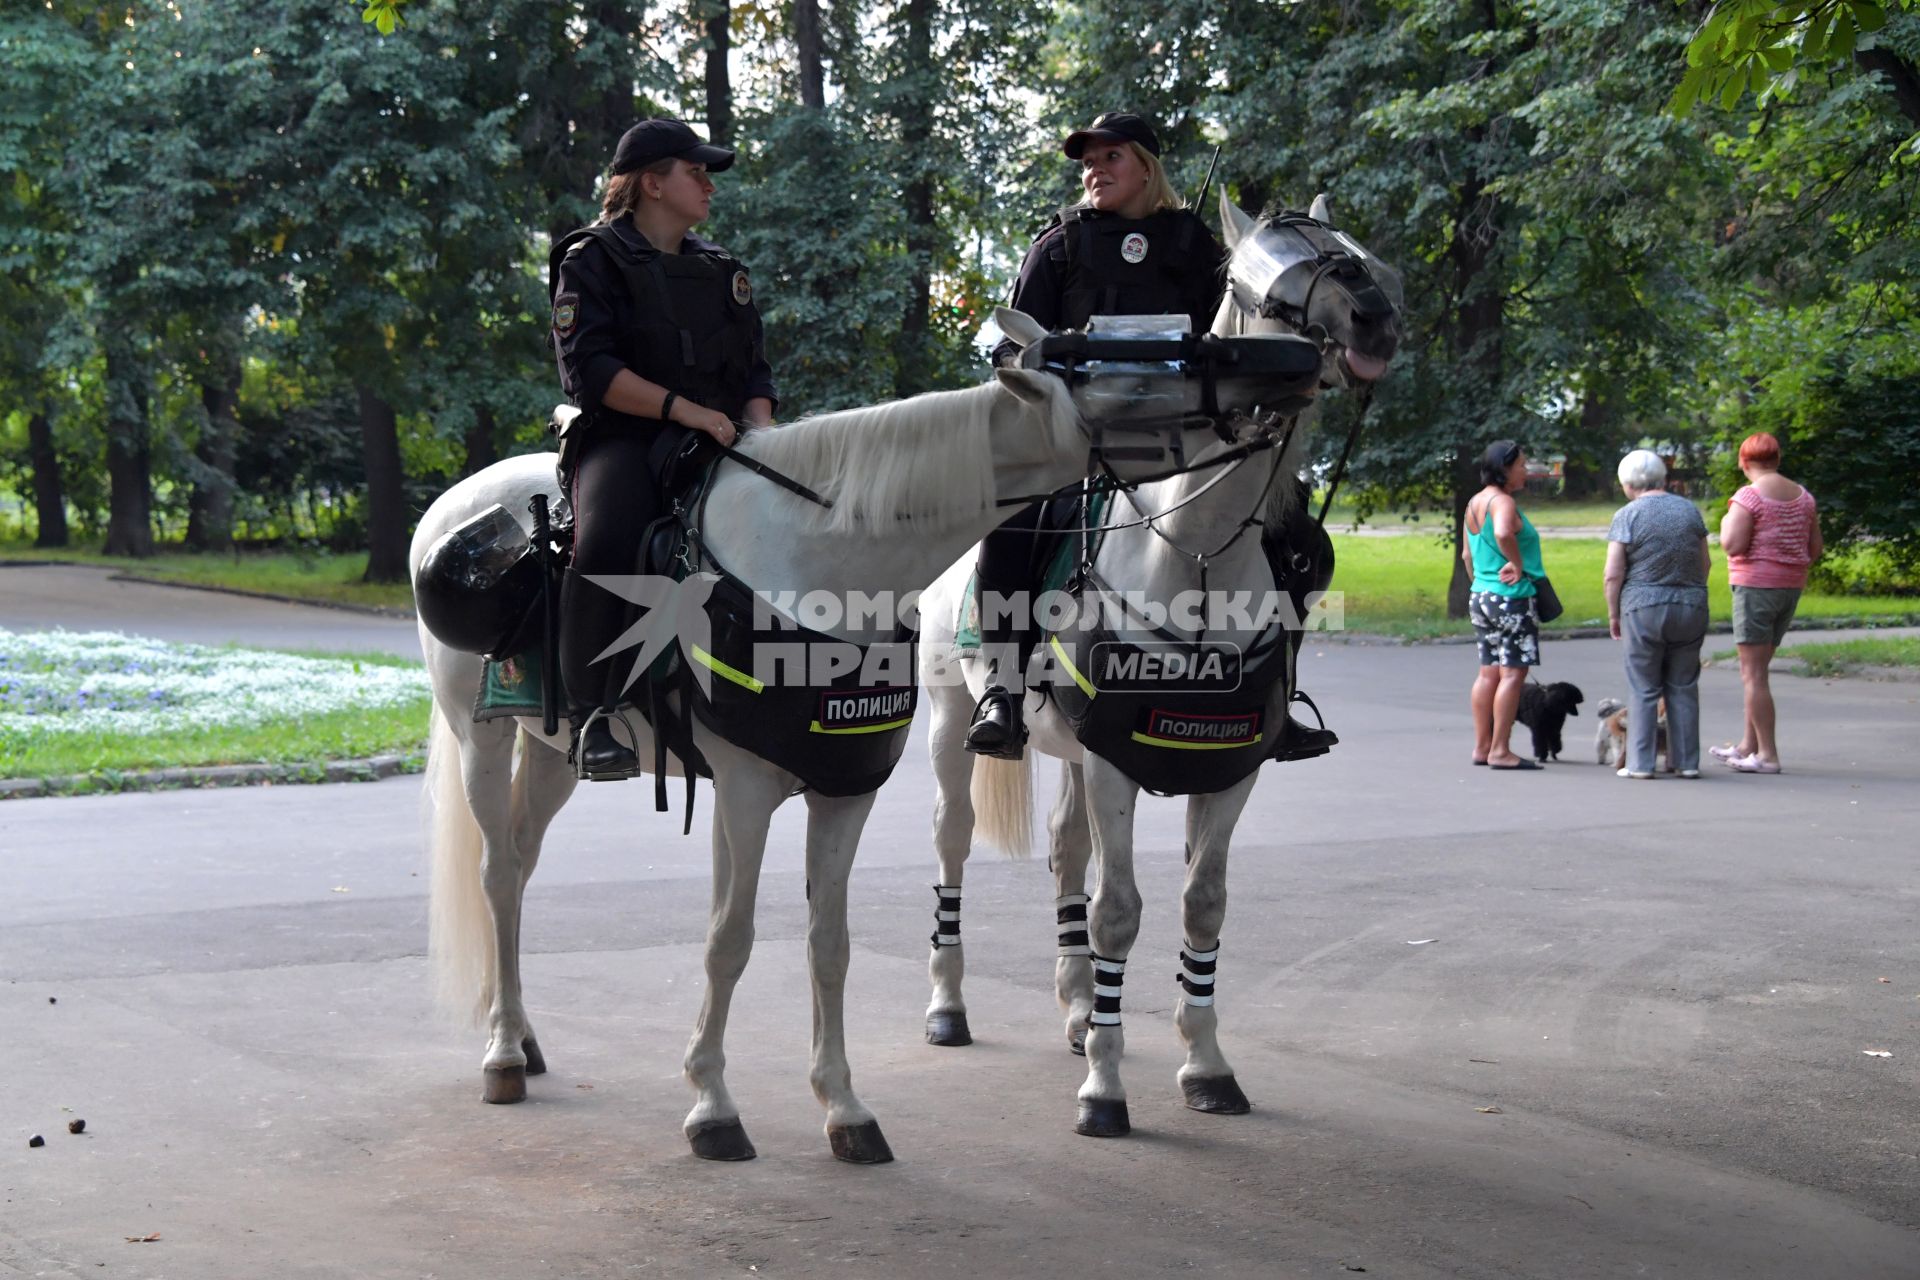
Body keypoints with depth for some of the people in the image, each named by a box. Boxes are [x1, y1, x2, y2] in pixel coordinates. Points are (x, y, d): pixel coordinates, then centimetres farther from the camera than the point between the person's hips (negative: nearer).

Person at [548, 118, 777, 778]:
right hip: (621, 437, -6)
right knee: (609, 541, -36)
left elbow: (755, 370, 21)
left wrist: (758, 426, -1)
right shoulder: (593, 261, 3)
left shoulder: (722, 270, 23)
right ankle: (594, 715, -26)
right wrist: (683, 409, -18)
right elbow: (590, 369, -10)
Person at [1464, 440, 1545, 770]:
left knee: (1489, 672, 12)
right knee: (1513, 672, -7)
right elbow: (1503, 533, -36)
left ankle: (1482, 746, 14)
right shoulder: (1503, 502, -15)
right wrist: (1518, 564, -21)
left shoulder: (1475, 502, 14)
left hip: (1481, 595, 10)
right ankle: (1500, 751, -8)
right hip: (1511, 598, -10)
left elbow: (1467, 553, 23)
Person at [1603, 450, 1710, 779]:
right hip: (1690, 607, 3)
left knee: (1643, 689, 3)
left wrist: (1613, 615, 0)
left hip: (1643, 608, -3)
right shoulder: (1690, 510, 6)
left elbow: (1613, 574, -10)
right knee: (1683, 687, 9)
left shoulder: (1627, 516, -7)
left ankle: (1640, 762, 2)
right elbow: (1705, 563, 10)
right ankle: (1686, 761, 10)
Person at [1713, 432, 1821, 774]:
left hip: (1756, 585, -7)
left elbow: (1733, 544, -20)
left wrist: (1725, 525, 1)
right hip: (1792, 586, 7)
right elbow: (1814, 550, 10)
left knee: (1753, 673, -3)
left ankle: (1768, 754, -4)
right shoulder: (1803, 497, 9)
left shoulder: (1749, 495, -12)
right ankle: (1747, 745, 22)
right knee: (1756, 669, 17)